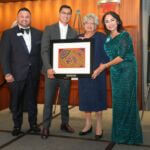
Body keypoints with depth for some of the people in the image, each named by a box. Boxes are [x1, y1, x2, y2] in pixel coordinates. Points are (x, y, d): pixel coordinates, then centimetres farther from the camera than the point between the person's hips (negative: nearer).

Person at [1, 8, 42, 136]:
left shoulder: (38, 33, 7)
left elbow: (42, 52, 9)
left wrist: (41, 68, 1)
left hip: (34, 74, 2)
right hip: (16, 74, -1)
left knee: (32, 100, 12)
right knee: (16, 101, 9)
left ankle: (33, 124, 26)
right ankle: (17, 126, 23)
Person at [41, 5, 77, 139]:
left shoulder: (74, 32, 7)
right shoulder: (49, 29, 1)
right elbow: (44, 50, -6)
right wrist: (48, 68, -17)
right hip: (51, 69, -2)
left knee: (65, 99, 11)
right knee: (48, 100, 1)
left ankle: (65, 123, 25)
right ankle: (46, 127, 11)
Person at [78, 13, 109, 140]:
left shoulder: (101, 37, -1)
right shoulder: (79, 37, 13)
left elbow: (106, 55, -7)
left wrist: (99, 69, -17)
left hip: (97, 72, -4)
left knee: (97, 97, 0)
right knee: (85, 97, 7)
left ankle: (99, 126, 10)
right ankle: (88, 124, 20)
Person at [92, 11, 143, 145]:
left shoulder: (124, 35, -9)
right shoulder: (107, 38, 10)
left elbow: (122, 56, -15)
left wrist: (105, 66, -14)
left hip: (127, 70, -6)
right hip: (115, 72, 6)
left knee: (126, 101, -3)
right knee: (117, 101, 8)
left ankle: (128, 135, 9)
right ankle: (119, 133, 19)